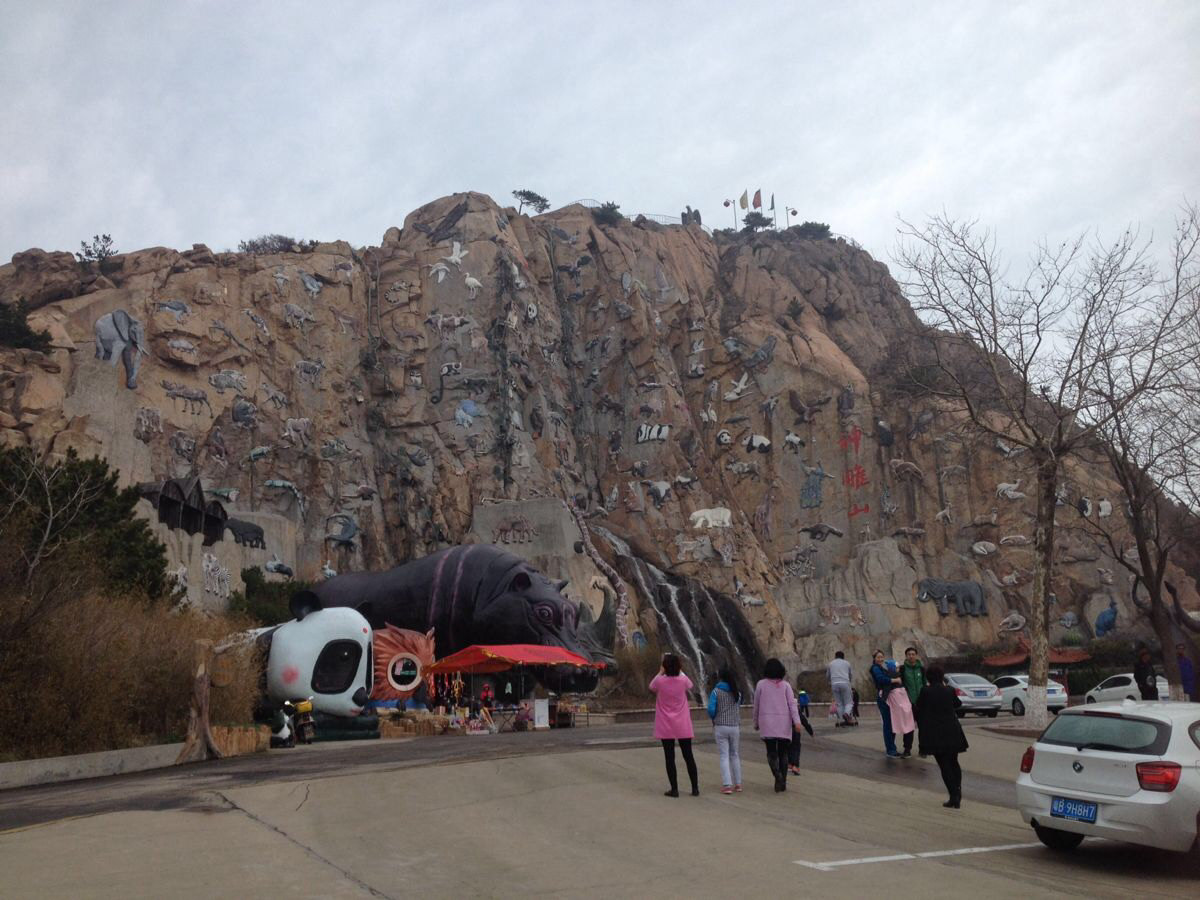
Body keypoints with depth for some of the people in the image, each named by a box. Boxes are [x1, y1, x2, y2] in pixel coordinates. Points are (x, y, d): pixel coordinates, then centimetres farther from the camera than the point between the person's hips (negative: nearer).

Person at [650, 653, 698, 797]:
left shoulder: (660, 681, -13)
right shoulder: (683, 680, -9)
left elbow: (651, 687, 10)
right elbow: (690, 686, 16)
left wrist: (660, 672, 16)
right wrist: (679, 671, 20)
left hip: (666, 727, -1)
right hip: (683, 726, 2)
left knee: (669, 758, 5)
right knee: (688, 756, 10)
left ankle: (674, 789, 5)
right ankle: (695, 788, 14)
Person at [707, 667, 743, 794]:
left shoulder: (716, 691, -8)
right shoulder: (737, 693, 4)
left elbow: (711, 709, -13)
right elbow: (738, 709, 9)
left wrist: (713, 719, 4)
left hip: (721, 726, -3)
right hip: (735, 726, 3)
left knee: (724, 756, 1)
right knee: (735, 755, 14)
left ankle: (727, 785, -5)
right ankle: (738, 784, 17)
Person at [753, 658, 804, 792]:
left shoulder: (761, 684, 2)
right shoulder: (785, 685, 4)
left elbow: (756, 705, 6)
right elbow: (792, 704, -7)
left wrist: (756, 723, 17)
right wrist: (797, 722, -14)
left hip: (767, 723, -1)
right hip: (784, 723, 1)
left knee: (771, 753, -1)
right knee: (783, 753, 13)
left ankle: (778, 775, -25)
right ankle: (783, 782, 10)